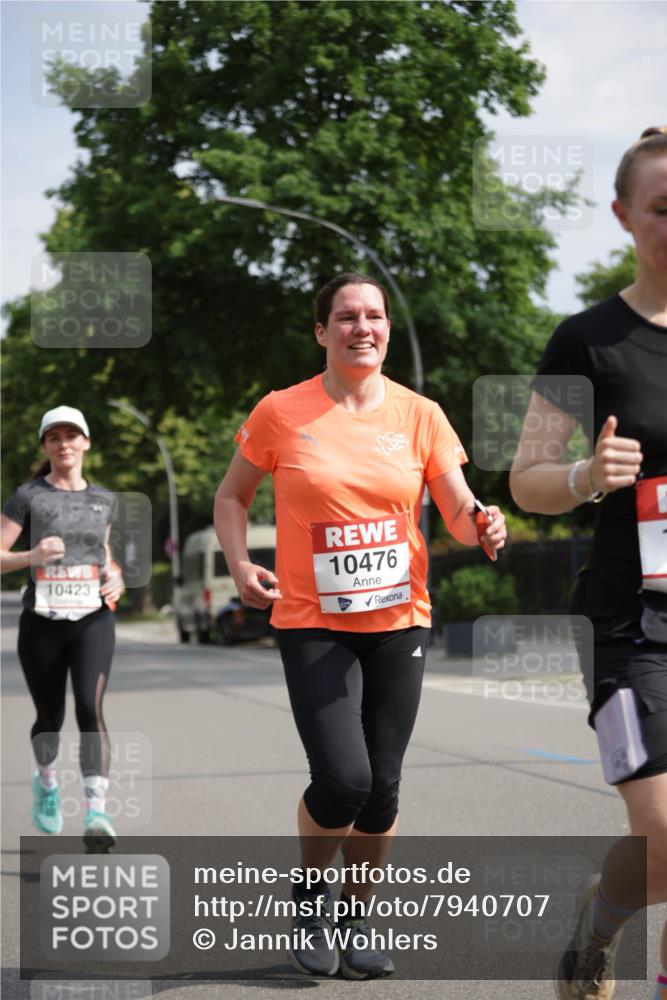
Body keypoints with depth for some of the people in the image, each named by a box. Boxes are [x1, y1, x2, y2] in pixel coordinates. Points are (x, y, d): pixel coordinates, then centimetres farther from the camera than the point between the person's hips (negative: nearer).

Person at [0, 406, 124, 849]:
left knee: (91, 708, -19)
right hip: (42, 624, -1)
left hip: (93, 619, 1)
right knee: (50, 718, 11)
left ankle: (97, 812, -25)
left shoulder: (104, 500, 11)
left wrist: (116, 579, 7)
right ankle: (47, 782, 44)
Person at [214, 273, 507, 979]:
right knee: (342, 780, -15)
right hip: (312, 623, -2)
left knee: (382, 788, 4)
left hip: (398, 622, 3)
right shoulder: (280, 412, -2)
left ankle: (359, 917, 28)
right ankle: (310, 895, 15)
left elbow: (459, 510, 1)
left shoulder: (419, 415, 3)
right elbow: (231, 496, 10)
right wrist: (240, 564, -6)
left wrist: (483, 526, -22)